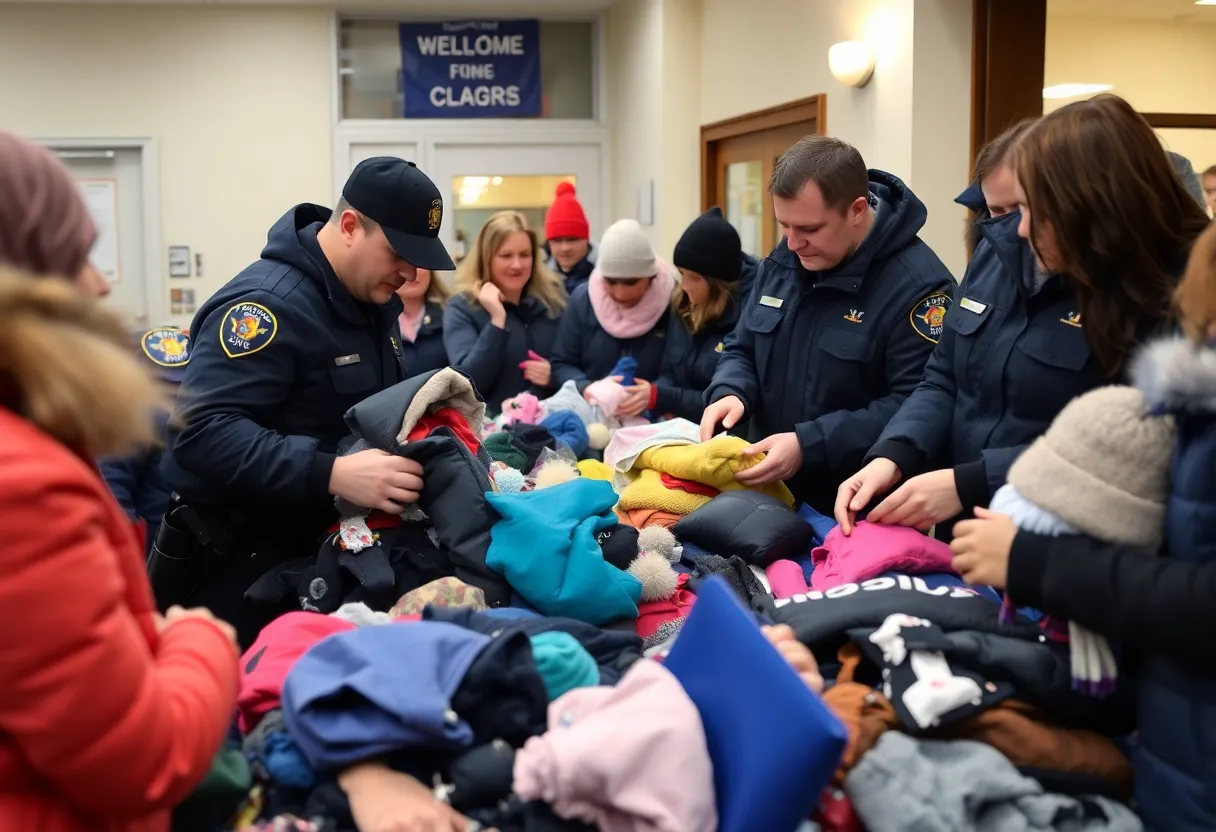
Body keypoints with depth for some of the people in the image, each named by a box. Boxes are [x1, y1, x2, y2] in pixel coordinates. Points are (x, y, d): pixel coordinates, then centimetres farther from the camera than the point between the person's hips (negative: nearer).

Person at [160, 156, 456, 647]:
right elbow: (202, 431, -33)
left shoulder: (375, 297, 5)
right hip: (240, 557, -8)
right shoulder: (268, 304, -23)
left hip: (325, 545, 8)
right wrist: (332, 474, -40)